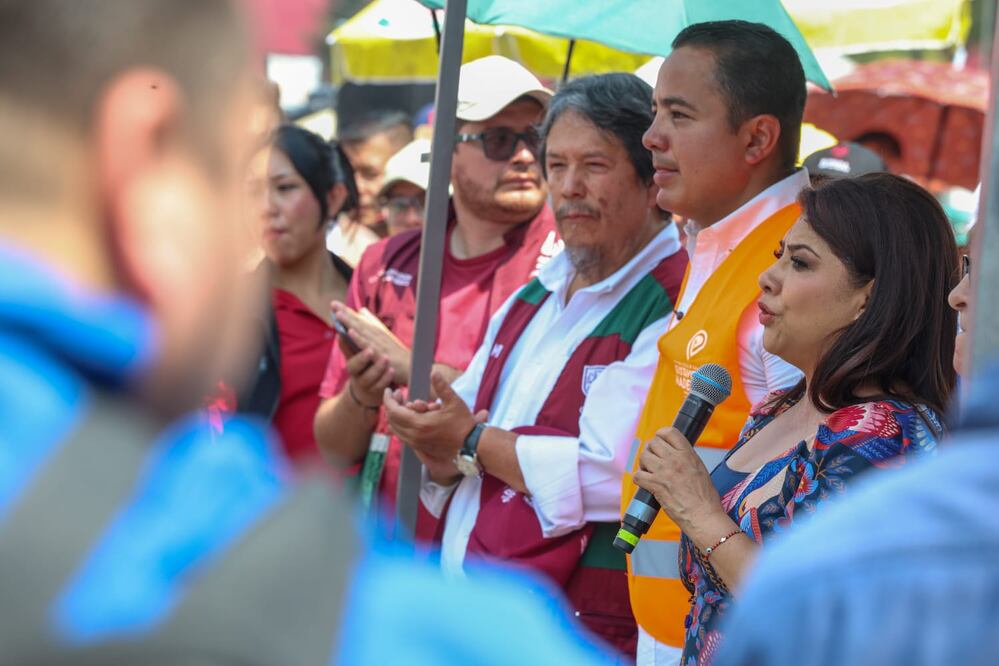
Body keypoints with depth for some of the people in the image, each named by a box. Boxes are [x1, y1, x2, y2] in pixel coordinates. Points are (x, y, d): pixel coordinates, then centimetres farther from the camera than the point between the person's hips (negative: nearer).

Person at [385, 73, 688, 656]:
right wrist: (436, 446, -7)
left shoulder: (672, 308, -13)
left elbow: (609, 477, -23)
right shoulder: (531, 302, 16)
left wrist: (474, 441, -10)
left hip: (581, 630, -8)